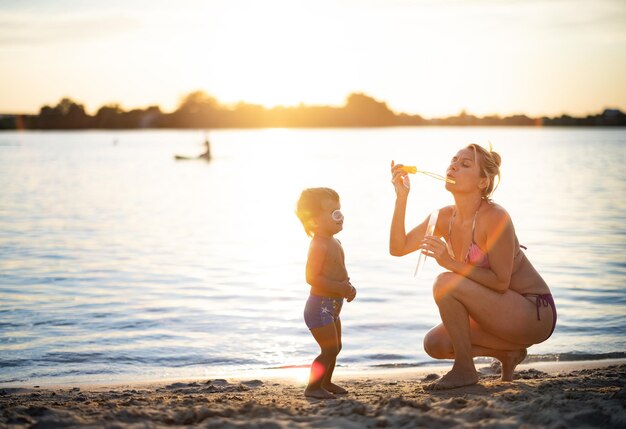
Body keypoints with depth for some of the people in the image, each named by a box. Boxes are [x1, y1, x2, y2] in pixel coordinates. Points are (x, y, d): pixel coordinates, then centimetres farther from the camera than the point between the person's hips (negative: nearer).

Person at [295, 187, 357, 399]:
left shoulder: (335, 243, 11)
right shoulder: (319, 245, -21)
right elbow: (312, 277, -28)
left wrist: (347, 286, 3)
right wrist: (340, 288, -29)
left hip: (332, 306, 10)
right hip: (320, 305, -10)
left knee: (335, 347, 20)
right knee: (330, 349, -11)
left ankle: (325, 382, 35)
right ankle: (312, 387, -4)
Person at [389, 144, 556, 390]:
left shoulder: (494, 217, -22)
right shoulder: (445, 217, 1)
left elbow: (500, 281, -23)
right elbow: (398, 248, -4)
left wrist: (451, 263, -30)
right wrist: (402, 197, -13)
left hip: (535, 314, -8)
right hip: (502, 312, 8)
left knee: (446, 283, -24)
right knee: (435, 344, 0)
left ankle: (464, 370, -11)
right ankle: (508, 352, 16)